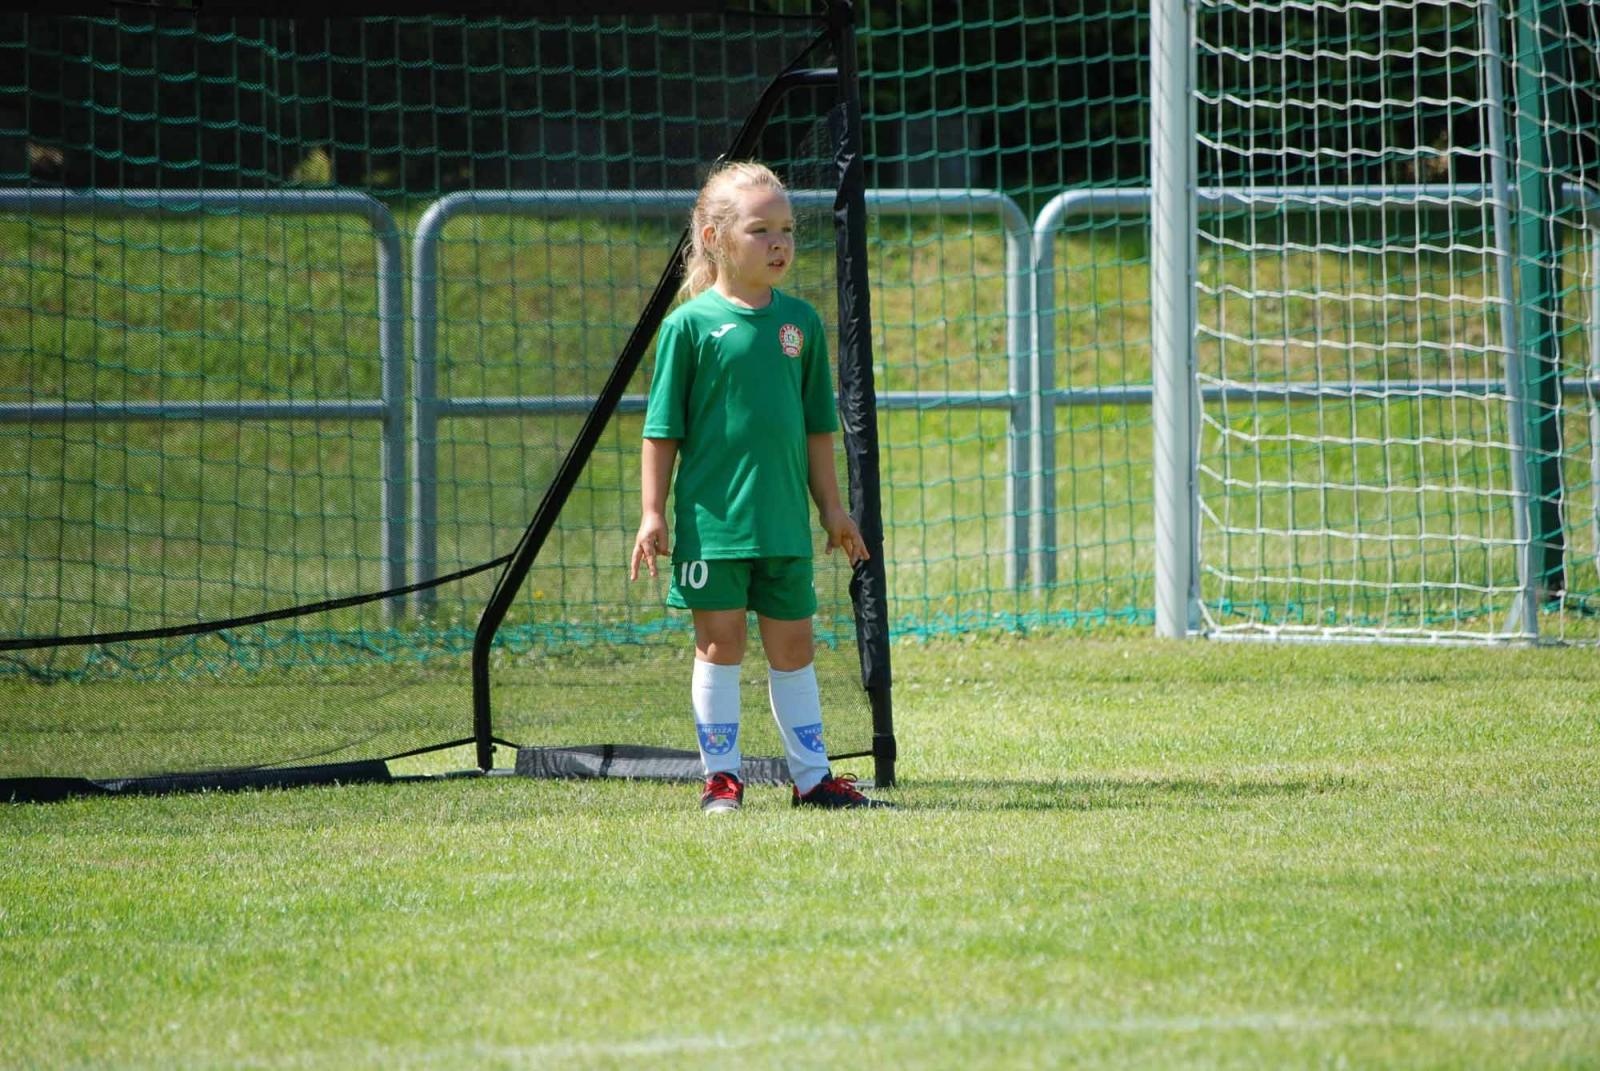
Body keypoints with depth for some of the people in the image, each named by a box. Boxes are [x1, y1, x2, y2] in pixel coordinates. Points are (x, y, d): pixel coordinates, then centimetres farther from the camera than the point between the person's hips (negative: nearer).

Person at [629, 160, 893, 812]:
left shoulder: (800, 322, 7)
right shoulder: (690, 325, -6)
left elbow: (817, 425, 14)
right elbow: (663, 429, -4)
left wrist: (831, 507, 14)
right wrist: (652, 513, -7)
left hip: (784, 518, 4)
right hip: (713, 515, -4)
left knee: (792, 642, 9)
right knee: (720, 638, -1)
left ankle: (811, 777, 15)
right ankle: (721, 777, 7)